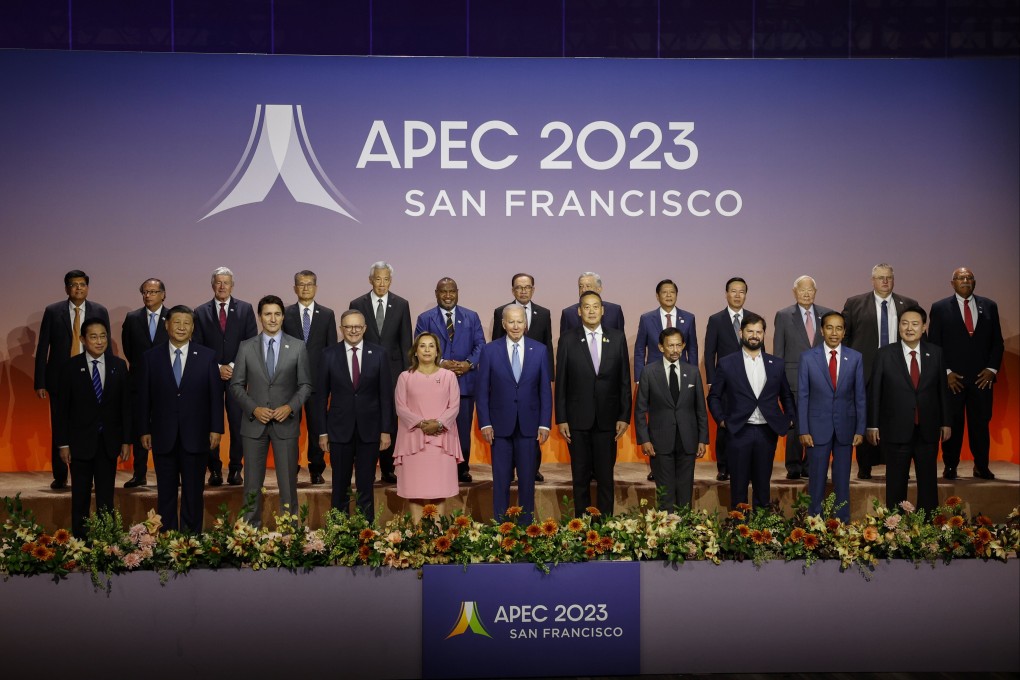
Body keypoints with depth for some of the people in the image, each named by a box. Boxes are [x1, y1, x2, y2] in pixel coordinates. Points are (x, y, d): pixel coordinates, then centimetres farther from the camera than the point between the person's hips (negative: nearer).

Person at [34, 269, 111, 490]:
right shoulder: (52, 311, 3)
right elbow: (42, 348, 3)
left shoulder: (100, 312, 5)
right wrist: (40, 382, -3)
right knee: (60, 430, 5)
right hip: (60, 379, 0)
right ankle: (60, 477, 16)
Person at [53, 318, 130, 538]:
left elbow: (125, 405, 3)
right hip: (80, 441, -1)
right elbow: (61, 408, -3)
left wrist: (126, 440, 0)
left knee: (106, 497, 7)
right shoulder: (70, 367, -4)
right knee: (80, 497, 8)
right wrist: (62, 443, -6)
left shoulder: (119, 366, 2)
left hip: (109, 442, 2)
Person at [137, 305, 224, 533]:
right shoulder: (150, 357, 3)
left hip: (195, 436, 0)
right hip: (163, 436, 1)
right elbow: (143, 397, 5)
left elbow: (216, 395, 2)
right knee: (165, 494, 8)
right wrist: (144, 430, 1)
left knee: (194, 493, 6)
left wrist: (216, 428, -3)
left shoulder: (207, 356, 2)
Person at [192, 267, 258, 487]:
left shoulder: (245, 309, 6)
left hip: (237, 375, 0)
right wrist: (216, 368, -6)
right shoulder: (201, 312, 7)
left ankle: (235, 469, 6)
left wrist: (233, 366, -6)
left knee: (237, 424, -2)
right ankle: (215, 470, 9)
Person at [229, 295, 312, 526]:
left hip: (286, 423, -1)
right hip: (254, 423, 1)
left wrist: (290, 407, -13)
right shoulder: (246, 347, 3)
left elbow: (305, 385, 3)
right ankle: (251, 528, 16)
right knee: (252, 482, 6)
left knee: (288, 481, 3)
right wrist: (254, 409, -10)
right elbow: (236, 385, 4)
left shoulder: (298, 346, 1)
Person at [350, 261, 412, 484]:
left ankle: (387, 469, 11)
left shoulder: (401, 305, 5)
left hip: (392, 371, 1)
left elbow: (405, 341, 5)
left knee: (390, 421, 3)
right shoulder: (357, 304, 2)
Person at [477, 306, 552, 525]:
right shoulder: (489, 350, -1)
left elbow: (545, 390, 3)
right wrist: (485, 423, -6)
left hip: (529, 425, 1)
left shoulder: (540, 350, 1)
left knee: (527, 478, 8)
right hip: (500, 425, -1)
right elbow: (482, 390, 0)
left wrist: (545, 424, -2)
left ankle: (526, 524, 19)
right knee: (501, 479, 7)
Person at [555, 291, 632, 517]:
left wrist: (624, 416, -1)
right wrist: (561, 419, -3)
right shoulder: (567, 340, 1)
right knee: (580, 475, 8)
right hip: (578, 419, 0)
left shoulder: (617, 338, 3)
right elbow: (561, 382, 1)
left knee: (605, 475, 6)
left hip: (607, 418, 1)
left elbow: (625, 380, 4)